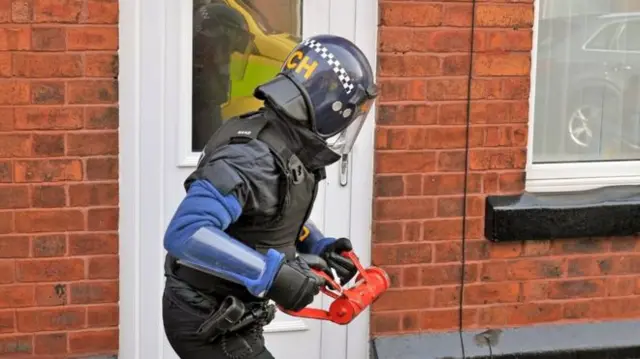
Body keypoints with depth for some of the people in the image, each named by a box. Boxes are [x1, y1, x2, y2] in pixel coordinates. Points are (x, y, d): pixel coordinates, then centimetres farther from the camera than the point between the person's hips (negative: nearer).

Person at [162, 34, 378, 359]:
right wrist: (272, 273, -40)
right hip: (206, 322, -10)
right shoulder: (252, 158, -28)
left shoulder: (291, 150, 2)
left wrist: (319, 247, 2)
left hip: (223, 315, 10)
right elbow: (184, 233, -39)